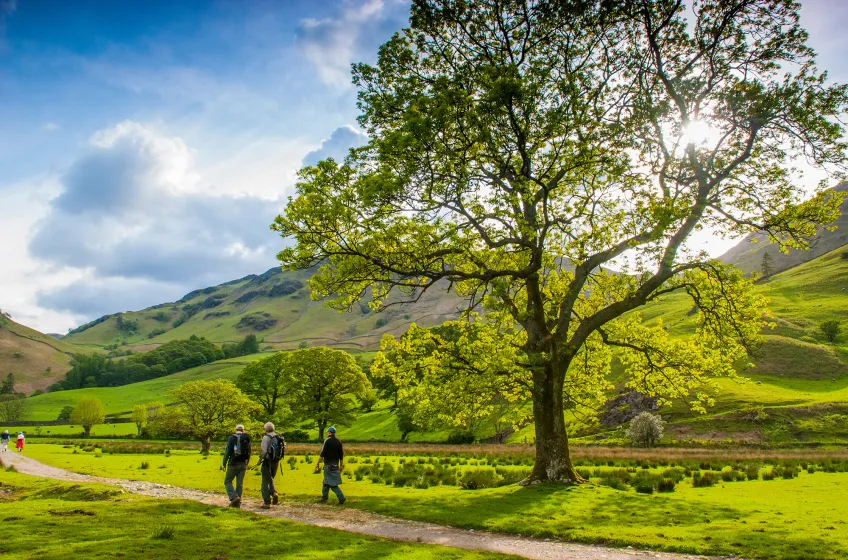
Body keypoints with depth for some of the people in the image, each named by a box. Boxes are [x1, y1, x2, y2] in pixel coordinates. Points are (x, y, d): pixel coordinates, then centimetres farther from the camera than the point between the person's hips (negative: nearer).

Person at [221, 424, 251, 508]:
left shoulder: (232, 438, -6)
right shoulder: (247, 439, 8)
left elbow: (227, 451, -11)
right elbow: (249, 453, 12)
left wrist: (224, 464, -5)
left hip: (233, 464, -4)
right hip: (243, 464, 4)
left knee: (227, 481, 8)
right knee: (239, 484, 10)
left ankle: (234, 497, -10)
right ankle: (237, 503, 10)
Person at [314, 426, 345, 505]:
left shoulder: (327, 440, -10)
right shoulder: (338, 442, 8)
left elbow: (322, 454, -14)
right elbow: (341, 455, 11)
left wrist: (318, 463, -8)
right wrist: (341, 466, 18)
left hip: (329, 465, -7)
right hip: (335, 465, 7)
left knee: (332, 483, -6)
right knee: (326, 482, 18)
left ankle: (341, 497, -15)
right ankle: (324, 498, 23)